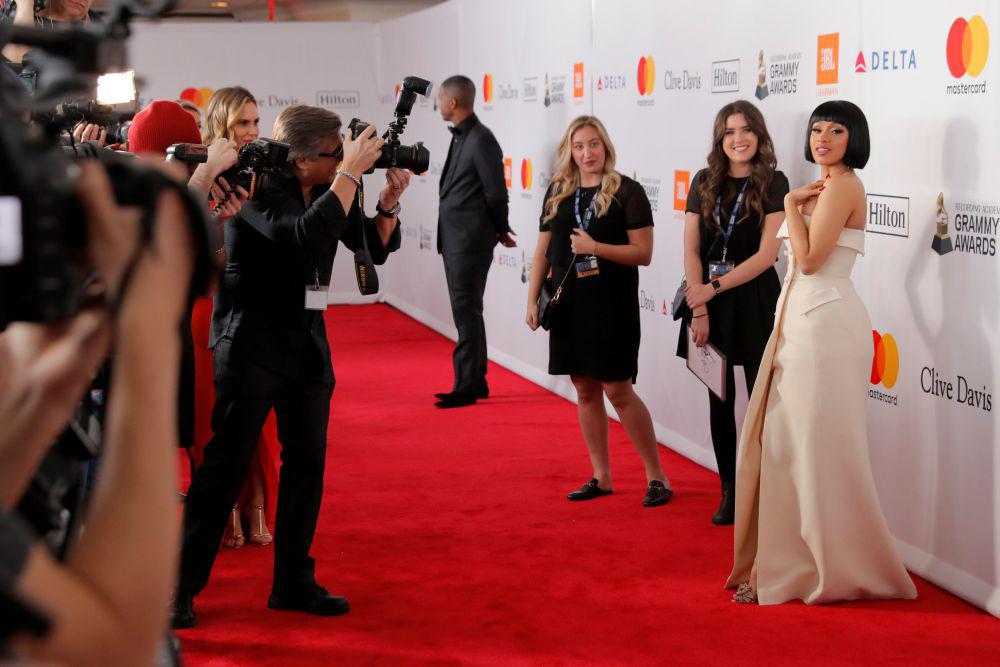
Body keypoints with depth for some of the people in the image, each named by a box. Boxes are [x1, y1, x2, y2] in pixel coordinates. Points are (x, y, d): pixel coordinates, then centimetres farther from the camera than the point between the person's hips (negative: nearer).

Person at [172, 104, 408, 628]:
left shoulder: (330, 188, 5)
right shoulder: (259, 189, -15)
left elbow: (376, 247, 11)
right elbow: (308, 233, -32)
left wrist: (388, 203, -7)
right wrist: (352, 171, -25)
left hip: (307, 340, 7)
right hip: (253, 340, -7)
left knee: (307, 461, 8)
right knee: (226, 464, -6)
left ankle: (293, 582, 18)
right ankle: (181, 588, 2)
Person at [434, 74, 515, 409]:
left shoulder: (481, 140, -15)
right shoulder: (460, 137, 12)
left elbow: (496, 193, -13)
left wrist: (499, 230, 1)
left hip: (470, 243, -9)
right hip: (454, 241, 9)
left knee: (467, 314, -5)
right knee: (466, 313, 14)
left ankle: (467, 388, 0)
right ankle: (477, 382, 22)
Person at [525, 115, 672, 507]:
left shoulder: (627, 192, -5)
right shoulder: (558, 193, 10)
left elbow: (643, 253, -11)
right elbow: (543, 251, 13)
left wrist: (595, 247, -20)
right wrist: (532, 300, 8)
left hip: (612, 306, -5)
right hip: (569, 305, 5)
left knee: (618, 390, -6)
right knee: (585, 390, 8)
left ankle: (657, 477, 5)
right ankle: (601, 477, 18)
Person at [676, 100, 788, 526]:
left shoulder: (773, 184, -4)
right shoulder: (704, 183, 6)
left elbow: (767, 253, -11)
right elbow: (691, 251, 2)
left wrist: (714, 287, -16)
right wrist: (699, 310, -7)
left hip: (755, 303, -3)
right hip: (709, 303, 3)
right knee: (720, 400, 8)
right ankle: (729, 491, 17)